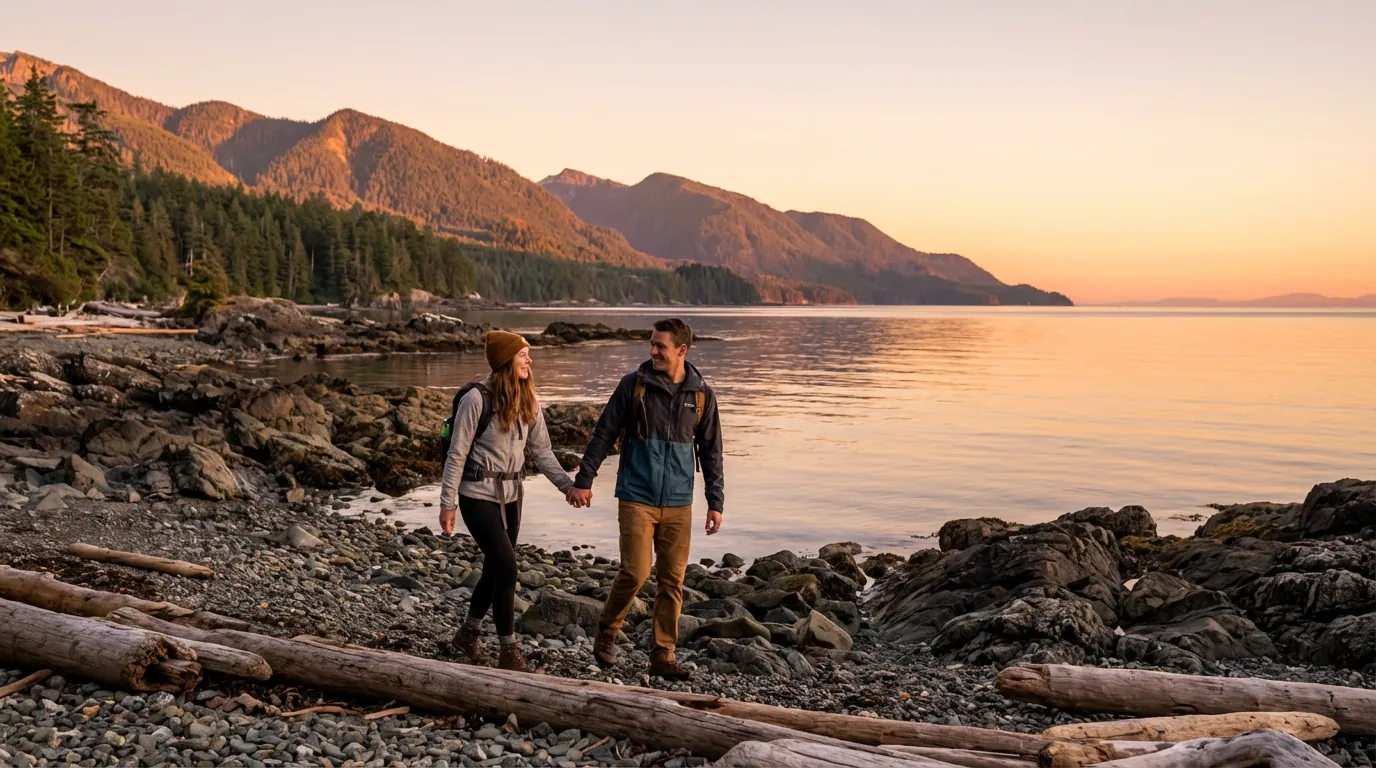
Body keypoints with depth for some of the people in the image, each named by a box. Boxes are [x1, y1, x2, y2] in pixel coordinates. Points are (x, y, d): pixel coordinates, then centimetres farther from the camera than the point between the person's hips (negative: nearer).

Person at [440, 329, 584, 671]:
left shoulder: (527, 401, 3)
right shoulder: (477, 398, -16)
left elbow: (541, 451, 6)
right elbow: (457, 454, -12)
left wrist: (569, 485, -5)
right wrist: (448, 503, -11)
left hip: (510, 496, 7)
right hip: (479, 496, -7)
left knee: (496, 569, 14)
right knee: (506, 568, -11)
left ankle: (468, 634, 35)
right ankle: (509, 652, 1)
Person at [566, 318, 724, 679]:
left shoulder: (701, 394, 4)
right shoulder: (634, 384, -3)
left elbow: (711, 452, 10)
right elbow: (603, 434, 2)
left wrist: (715, 503, 7)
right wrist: (583, 480, -1)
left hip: (678, 503, 3)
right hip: (636, 498, -2)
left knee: (672, 581, 4)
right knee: (635, 572, -9)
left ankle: (663, 656, 15)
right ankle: (606, 633, 16)